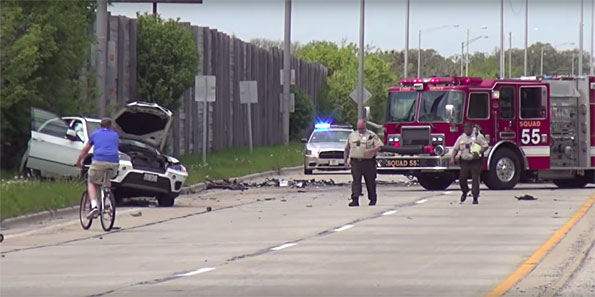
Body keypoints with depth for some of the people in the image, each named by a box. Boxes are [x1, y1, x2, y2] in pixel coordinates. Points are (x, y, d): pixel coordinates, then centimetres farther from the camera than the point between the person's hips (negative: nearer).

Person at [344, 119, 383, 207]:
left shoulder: (372, 135, 3)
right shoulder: (352, 135, 14)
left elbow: (379, 146, -2)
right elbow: (347, 149, 20)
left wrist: (370, 151, -19)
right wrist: (346, 161, 13)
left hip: (368, 161, -2)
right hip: (355, 162, 2)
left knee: (370, 181, 5)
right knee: (356, 181, -9)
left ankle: (373, 200, 19)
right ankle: (355, 200, -15)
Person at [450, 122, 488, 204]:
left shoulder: (478, 136, -1)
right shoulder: (461, 138, 10)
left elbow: (485, 146, -5)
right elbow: (455, 148, 12)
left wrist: (479, 152, -21)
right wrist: (453, 158, -3)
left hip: (476, 161, -3)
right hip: (465, 162, 3)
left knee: (475, 179, -7)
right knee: (462, 179, -2)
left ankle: (475, 197, -1)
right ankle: (465, 192, 26)